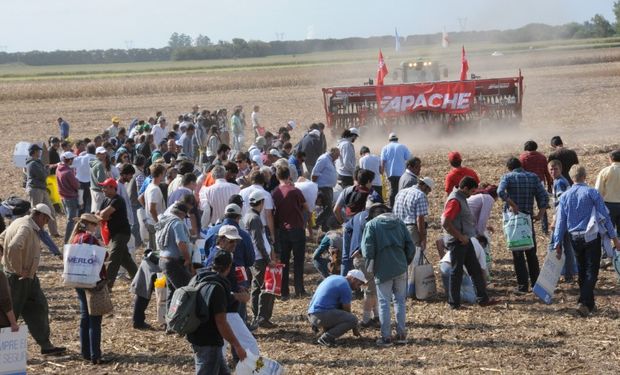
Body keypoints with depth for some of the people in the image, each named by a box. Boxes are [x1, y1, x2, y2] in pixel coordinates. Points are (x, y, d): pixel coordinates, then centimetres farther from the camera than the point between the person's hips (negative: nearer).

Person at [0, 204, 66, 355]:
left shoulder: (19, 222, 9)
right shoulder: (27, 228, -23)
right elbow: (14, 248, -39)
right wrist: (18, 270, -27)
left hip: (28, 277, 10)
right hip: (19, 279, -10)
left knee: (39, 308, 11)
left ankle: (45, 345, 15)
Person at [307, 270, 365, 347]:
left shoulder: (334, 278, 21)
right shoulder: (346, 287, -7)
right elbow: (347, 311, 1)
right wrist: (355, 328, 16)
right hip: (321, 314, -9)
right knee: (353, 319, -13)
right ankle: (325, 338, -15)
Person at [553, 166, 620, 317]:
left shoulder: (564, 196, 3)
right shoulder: (592, 193, -8)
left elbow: (560, 221, 3)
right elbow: (604, 216, -8)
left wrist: (557, 243, 7)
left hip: (575, 238, 4)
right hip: (591, 236, -4)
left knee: (582, 271, 17)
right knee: (591, 272, -2)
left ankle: (589, 303, 25)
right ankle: (584, 303, -17)